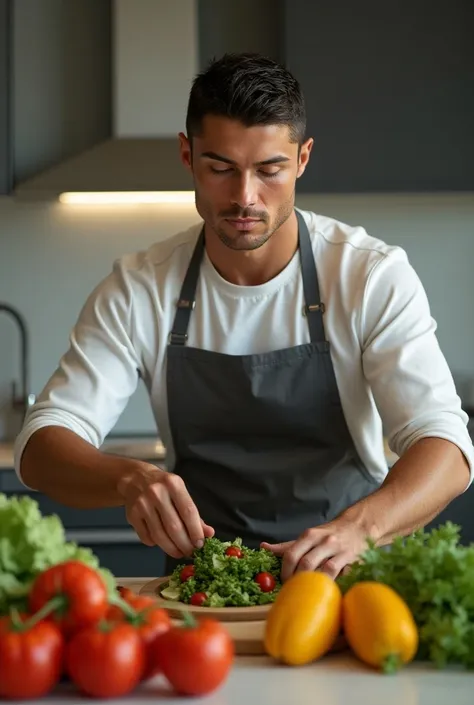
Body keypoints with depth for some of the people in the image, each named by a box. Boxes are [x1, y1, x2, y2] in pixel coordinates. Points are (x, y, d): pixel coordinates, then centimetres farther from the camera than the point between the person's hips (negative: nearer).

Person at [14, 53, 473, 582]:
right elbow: (41, 448, -6)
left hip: (345, 581, -1)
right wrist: (129, 479, -29)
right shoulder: (138, 289, -1)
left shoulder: (374, 276, -7)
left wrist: (358, 527, -36)